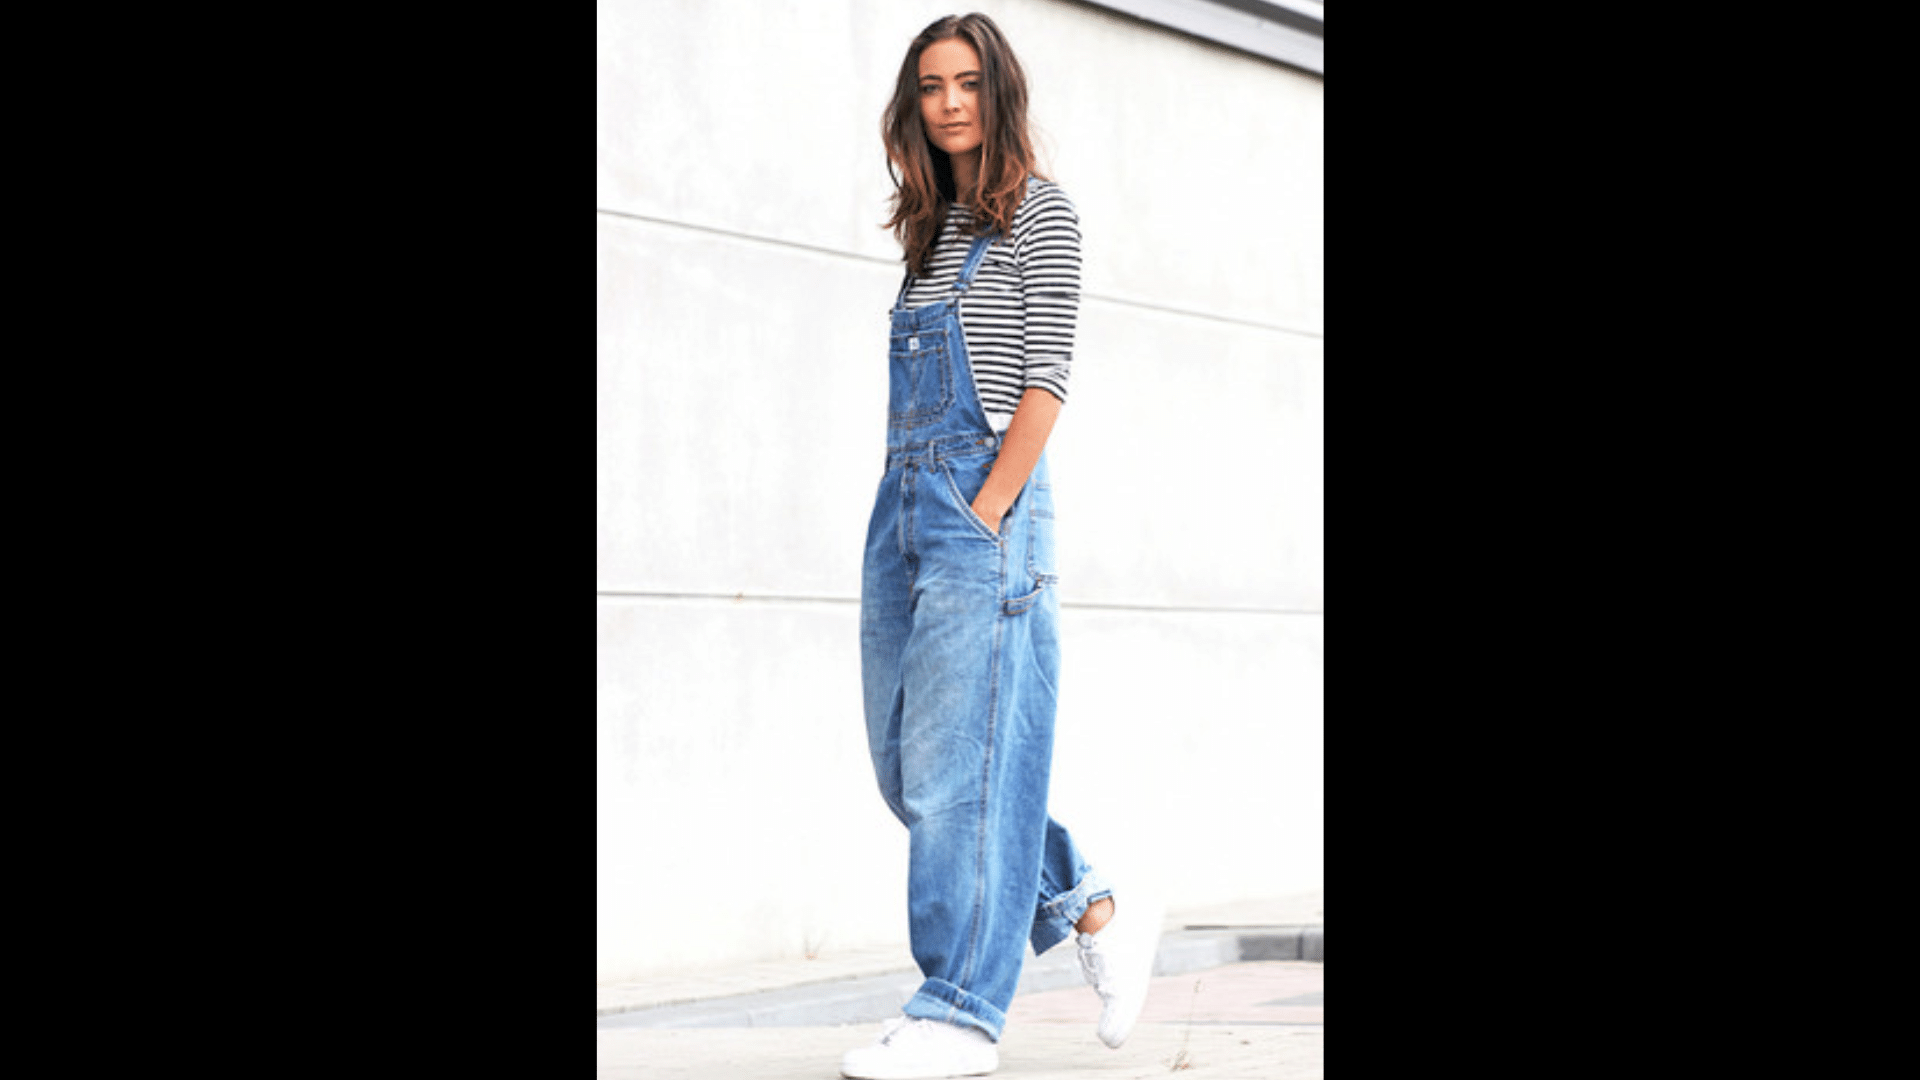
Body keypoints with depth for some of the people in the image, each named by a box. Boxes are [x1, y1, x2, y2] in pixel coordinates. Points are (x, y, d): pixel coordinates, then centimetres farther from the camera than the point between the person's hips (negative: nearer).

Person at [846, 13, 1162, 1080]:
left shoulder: (1038, 211, -2)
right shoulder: (931, 230, 19)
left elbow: (1045, 376, -10)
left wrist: (986, 516, -16)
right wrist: (915, 514, 9)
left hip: (984, 503, -8)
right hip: (905, 501, 8)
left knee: (960, 762, -9)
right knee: (907, 769, 8)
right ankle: (1099, 912, 20)